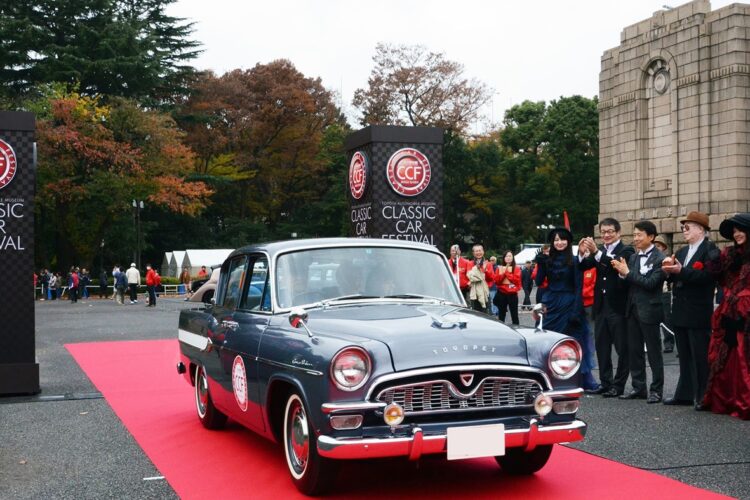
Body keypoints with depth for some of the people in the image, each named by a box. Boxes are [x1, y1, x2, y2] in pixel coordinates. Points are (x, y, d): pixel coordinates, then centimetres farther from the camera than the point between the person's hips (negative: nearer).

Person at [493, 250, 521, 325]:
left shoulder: (516, 268, 1)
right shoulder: (500, 268, 8)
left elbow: (517, 280, -12)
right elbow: (496, 280, 1)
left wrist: (507, 272, -11)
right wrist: (502, 273, -13)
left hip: (512, 294, -2)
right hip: (502, 294, 2)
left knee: (514, 314, -1)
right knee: (501, 314, 7)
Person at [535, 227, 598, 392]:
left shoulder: (574, 261, -5)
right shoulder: (548, 260, 6)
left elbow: (578, 287, -7)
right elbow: (539, 282, 2)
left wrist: (576, 311, -14)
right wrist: (540, 264, -11)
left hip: (569, 305, -4)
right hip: (551, 305, 4)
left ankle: (587, 382, 4)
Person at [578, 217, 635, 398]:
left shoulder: (626, 250, -6)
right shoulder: (599, 250, 11)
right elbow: (583, 267, 0)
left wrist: (596, 252, -35)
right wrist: (582, 253, -20)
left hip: (618, 306, -6)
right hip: (601, 306, 6)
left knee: (622, 348, 1)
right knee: (601, 347, 10)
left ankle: (618, 385, 7)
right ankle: (606, 383, 18)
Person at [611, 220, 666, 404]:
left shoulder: (659, 259, -11)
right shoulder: (634, 257, 11)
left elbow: (651, 283, -20)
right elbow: (630, 284, 9)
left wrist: (628, 273, -16)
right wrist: (622, 274, -11)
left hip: (649, 311, -7)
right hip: (633, 309, 7)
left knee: (654, 352, 2)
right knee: (634, 351, 11)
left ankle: (656, 390, 9)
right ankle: (638, 387, 20)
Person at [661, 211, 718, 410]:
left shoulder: (711, 251, -8)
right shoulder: (681, 252, 17)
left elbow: (707, 276, -22)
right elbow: (674, 278, 12)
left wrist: (680, 271, -28)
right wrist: (669, 271, -9)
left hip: (698, 314, -8)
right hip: (680, 312, 8)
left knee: (700, 356, -3)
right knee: (684, 356, 13)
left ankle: (703, 397, 3)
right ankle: (685, 394, 20)